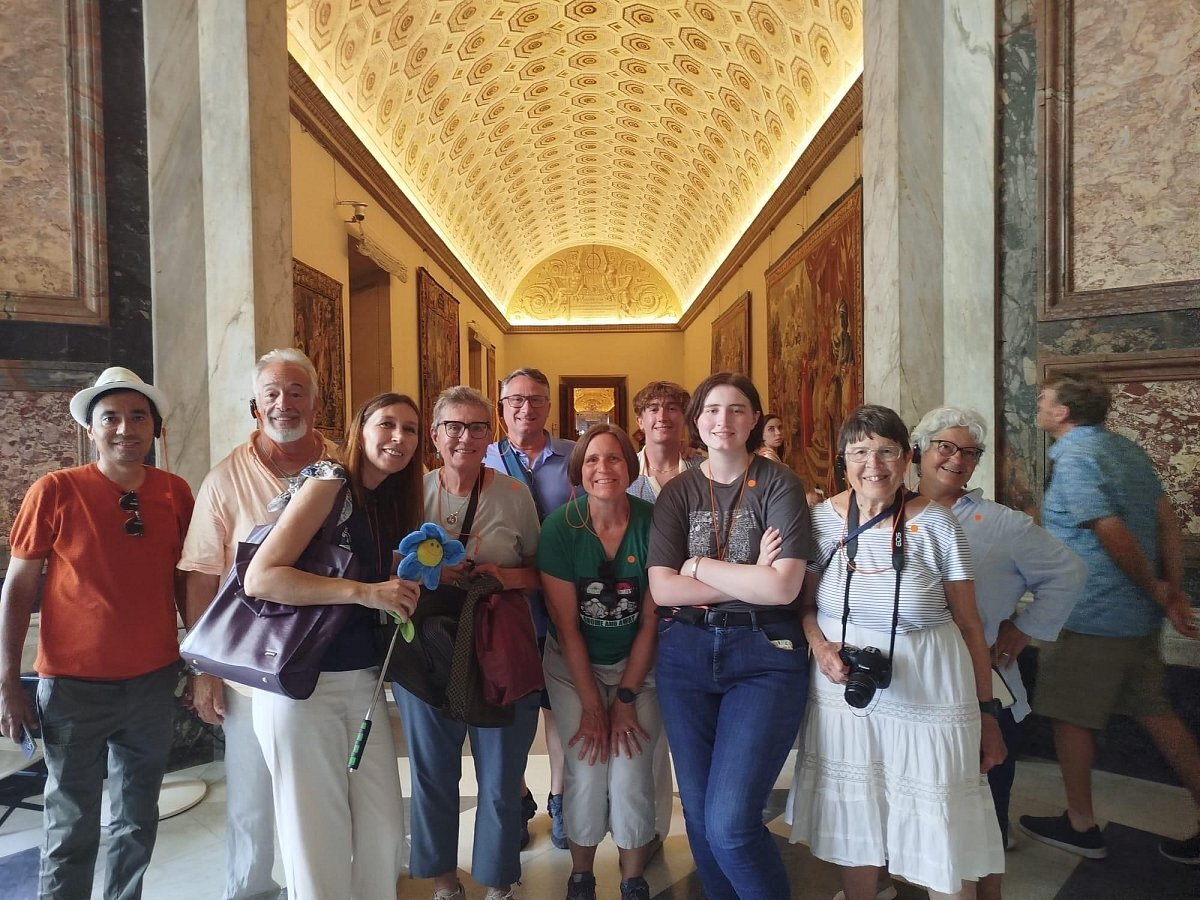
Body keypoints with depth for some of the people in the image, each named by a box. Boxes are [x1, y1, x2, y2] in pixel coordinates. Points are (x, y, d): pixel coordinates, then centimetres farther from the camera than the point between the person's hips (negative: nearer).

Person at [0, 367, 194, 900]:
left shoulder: (176, 493, -1)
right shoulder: (54, 491, -9)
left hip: (154, 684, 3)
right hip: (74, 686, -3)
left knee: (138, 822, 17)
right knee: (73, 829, 9)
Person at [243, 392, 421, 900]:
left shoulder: (392, 502, 9)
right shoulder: (329, 483, -12)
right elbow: (260, 578, -21)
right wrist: (364, 592, -26)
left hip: (364, 681, 7)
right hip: (304, 682, -6)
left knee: (384, 829, 10)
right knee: (319, 837, 7)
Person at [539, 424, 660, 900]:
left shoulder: (652, 522, -16)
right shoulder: (561, 526, -16)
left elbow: (651, 620, -9)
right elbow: (566, 624, -12)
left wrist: (626, 699, -8)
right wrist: (592, 706, -10)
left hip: (639, 666, 0)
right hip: (574, 667, 0)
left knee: (631, 775, -7)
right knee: (587, 774, -5)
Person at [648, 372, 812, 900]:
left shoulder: (779, 485, -4)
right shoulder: (677, 492, 4)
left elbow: (783, 587, -15)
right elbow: (662, 588, -7)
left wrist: (698, 565, -8)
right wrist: (750, 579, -13)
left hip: (765, 656, -3)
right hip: (685, 654, 3)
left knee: (730, 822, -9)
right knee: (698, 813, 13)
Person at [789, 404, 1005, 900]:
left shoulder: (936, 523, -8)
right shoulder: (821, 519, -4)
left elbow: (969, 624, -1)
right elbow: (804, 603, 7)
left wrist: (988, 712, 1)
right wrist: (821, 646, -12)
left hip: (928, 698, -1)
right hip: (841, 693, 2)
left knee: (943, 846, 9)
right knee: (852, 830, 17)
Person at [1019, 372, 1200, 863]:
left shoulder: (1074, 458, -17)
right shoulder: (1128, 449, 9)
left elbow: (1115, 536, -21)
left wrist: (1156, 591, -8)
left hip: (1090, 617, -9)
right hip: (1138, 616, 9)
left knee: (1071, 717, 7)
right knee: (1154, 712, 18)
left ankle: (1080, 826, 20)